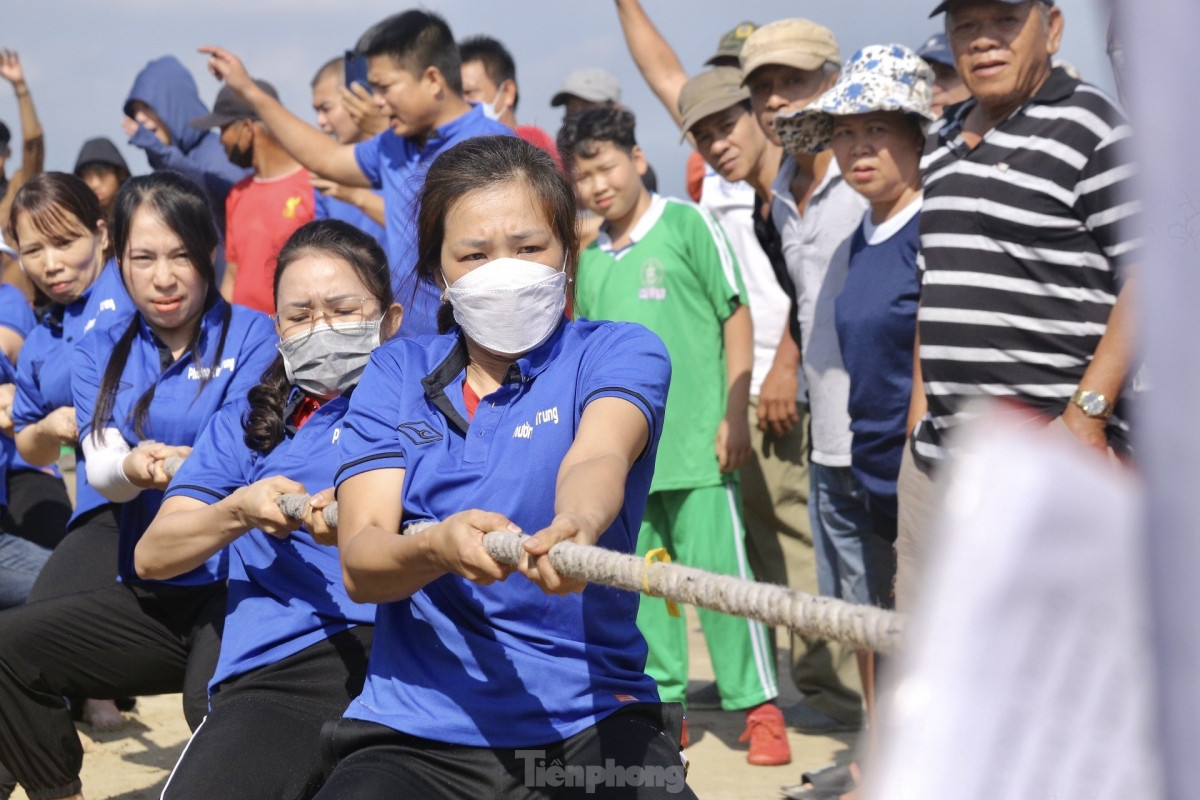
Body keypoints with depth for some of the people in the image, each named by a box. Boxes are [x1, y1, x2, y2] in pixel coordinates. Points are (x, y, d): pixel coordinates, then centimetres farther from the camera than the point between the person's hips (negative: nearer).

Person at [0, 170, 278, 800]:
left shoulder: (251, 336, -1)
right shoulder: (101, 353, 11)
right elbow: (102, 470, -4)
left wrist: (182, 465, -35)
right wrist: (131, 468, -29)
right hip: (147, 595, 5)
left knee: (215, 705, -36)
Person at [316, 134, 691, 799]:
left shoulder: (619, 352, 4)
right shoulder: (396, 373, 10)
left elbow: (596, 458, -19)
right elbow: (359, 562, -3)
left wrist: (577, 527, -44)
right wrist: (438, 546, -27)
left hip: (591, 722, -1)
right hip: (415, 732, 1)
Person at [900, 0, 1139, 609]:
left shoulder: (1090, 129, -5)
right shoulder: (941, 145, 19)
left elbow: (1150, 280, -13)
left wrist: (1087, 411, -19)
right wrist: (919, 410, 17)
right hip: (939, 451, 8)